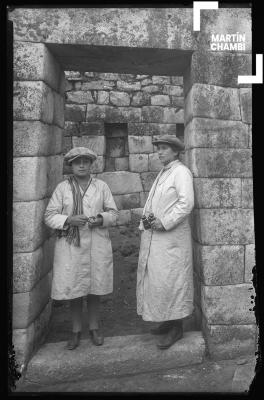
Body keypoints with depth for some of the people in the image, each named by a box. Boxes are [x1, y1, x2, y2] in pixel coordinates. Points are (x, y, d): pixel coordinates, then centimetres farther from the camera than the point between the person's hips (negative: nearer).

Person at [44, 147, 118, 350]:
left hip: (97, 245, 1)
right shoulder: (62, 187, 2)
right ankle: (76, 330, 22)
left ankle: (94, 327, 27)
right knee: (73, 289, 4)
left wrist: (101, 219, -12)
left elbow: (113, 212, 9)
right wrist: (69, 220, -17)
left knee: (95, 288, 8)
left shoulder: (101, 186, 7)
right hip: (71, 245, -1)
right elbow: (49, 215, 1)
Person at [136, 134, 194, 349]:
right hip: (154, 238, 9)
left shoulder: (181, 172, -9)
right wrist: (147, 218, 2)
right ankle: (167, 321, 28)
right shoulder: (162, 173, 18)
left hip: (172, 238, -9)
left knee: (171, 281, -3)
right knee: (157, 279, 14)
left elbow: (186, 203, -21)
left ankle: (177, 328, 10)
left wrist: (164, 222, -19)